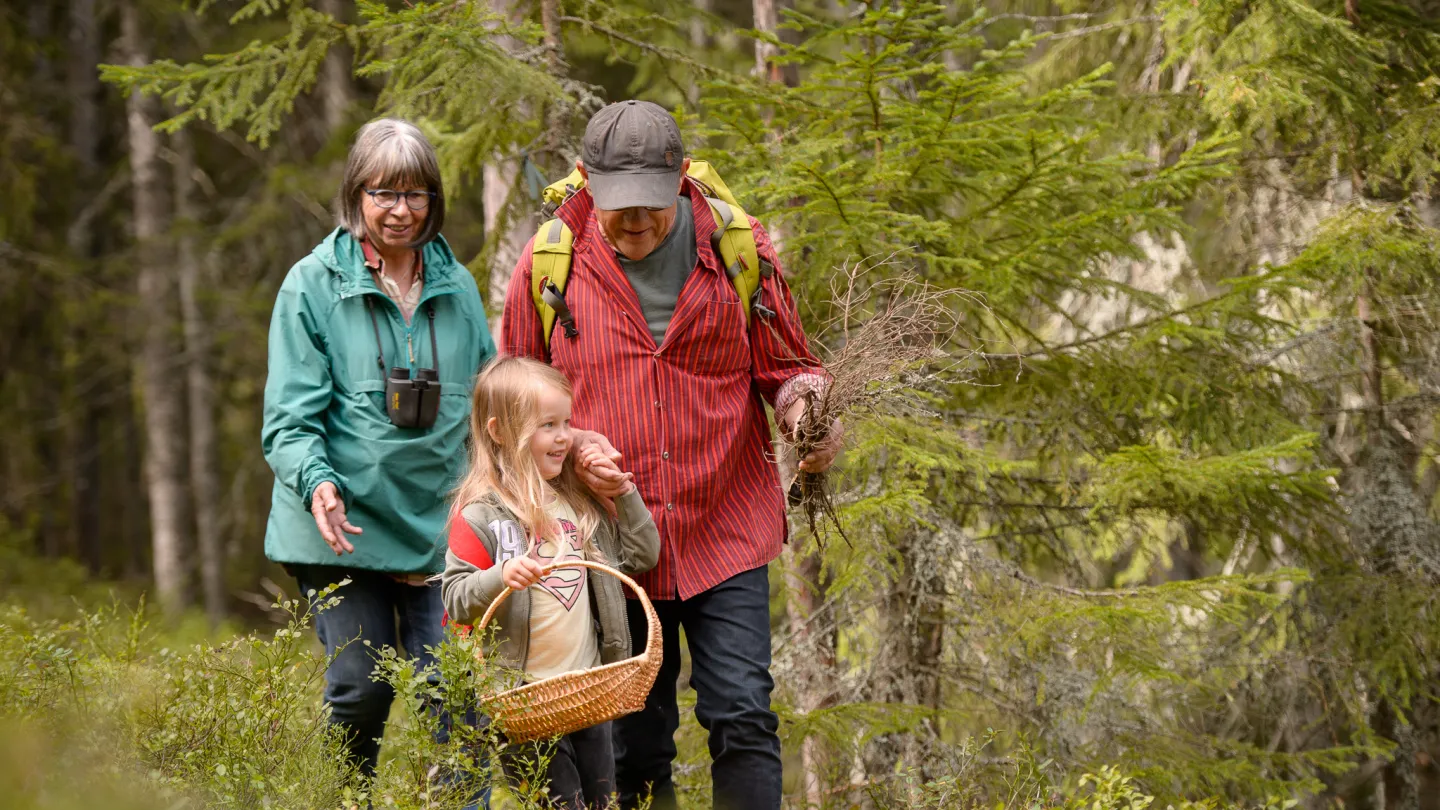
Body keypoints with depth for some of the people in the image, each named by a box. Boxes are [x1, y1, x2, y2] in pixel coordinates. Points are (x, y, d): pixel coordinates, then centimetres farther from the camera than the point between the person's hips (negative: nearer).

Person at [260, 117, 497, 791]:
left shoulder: (457, 288, 10)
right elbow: (290, 418, -6)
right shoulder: (312, 286, -2)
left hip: (439, 525, 3)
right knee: (362, 689, -1)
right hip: (345, 525, -2)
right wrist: (316, 483, -24)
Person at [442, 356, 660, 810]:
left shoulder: (580, 502, 11)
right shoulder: (481, 514, -9)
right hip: (522, 699, -6)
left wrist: (622, 490, 5)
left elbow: (642, 556, 15)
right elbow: (455, 601, -11)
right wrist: (501, 576, -29)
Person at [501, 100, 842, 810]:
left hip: (724, 536, -1)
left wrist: (807, 408, -13)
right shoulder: (549, 267, -1)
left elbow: (786, 365, 9)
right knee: (634, 749, 7)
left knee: (742, 719, -10)